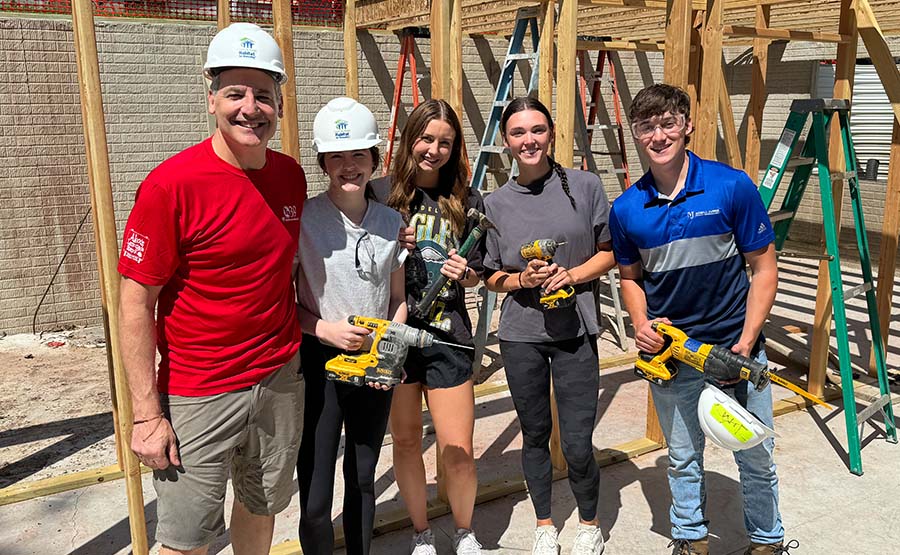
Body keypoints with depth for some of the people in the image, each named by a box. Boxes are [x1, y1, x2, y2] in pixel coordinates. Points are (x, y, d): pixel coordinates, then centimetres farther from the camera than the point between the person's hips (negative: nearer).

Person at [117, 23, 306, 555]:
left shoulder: (291, 175, 0)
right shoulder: (171, 184, -17)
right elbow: (136, 302, -15)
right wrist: (147, 414, -16)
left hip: (282, 378, 5)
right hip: (198, 394, -5)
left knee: (263, 503, 23)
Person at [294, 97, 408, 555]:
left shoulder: (392, 222, 2)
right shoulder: (302, 219, -10)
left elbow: (398, 298, 10)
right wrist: (326, 329, -19)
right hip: (319, 363, -3)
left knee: (362, 482, 17)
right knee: (316, 500, -3)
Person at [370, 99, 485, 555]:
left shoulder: (467, 202, 3)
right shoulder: (380, 194, -2)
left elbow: (475, 273, 11)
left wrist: (464, 273, -11)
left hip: (447, 337, 1)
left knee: (457, 449, 2)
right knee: (406, 441, 13)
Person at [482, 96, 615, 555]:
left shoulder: (585, 186, -2)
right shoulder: (495, 203, 1)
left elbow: (609, 253, 4)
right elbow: (492, 276, 7)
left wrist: (571, 275, -13)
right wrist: (524, 279, -13)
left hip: (576, 331, -1)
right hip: (520, 334, 2)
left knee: (577, 444, -1)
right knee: (535, 435, 15)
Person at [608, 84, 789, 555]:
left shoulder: (732, 187, -12)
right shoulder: (625, 209, -5)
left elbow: (763, 268, -7)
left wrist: (747, 342, -14)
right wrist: (640, 323, -10)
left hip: (736, 346, -1)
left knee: (756, 457, 14)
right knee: (682, 458, 18)